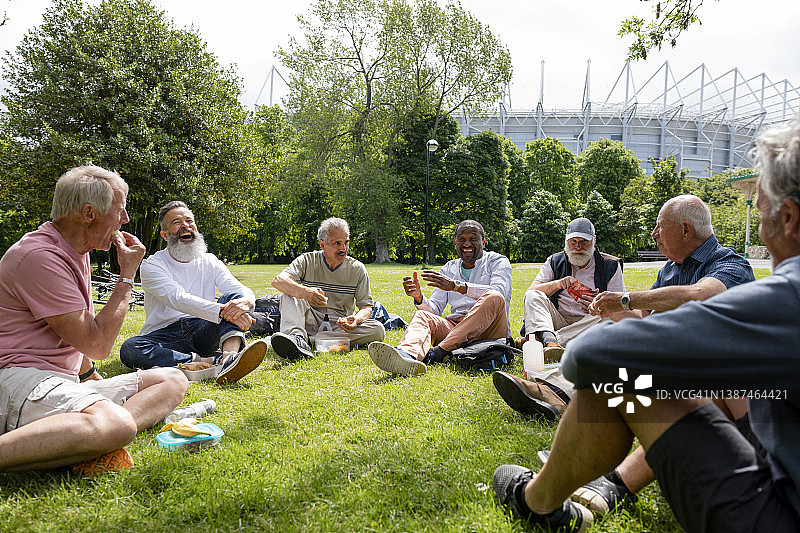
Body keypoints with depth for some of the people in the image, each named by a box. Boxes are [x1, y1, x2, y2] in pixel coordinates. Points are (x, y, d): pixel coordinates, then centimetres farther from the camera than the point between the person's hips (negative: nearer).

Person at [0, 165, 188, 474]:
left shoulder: (76, 252, 18)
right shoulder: (41, 256, -14)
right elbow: (98, 345, -16)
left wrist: (89, 373, 32)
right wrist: (127, 275, -9)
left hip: (62, 381, 11)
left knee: (172, 381, -2)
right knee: (116, 426, -38)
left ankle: (96, 443, -25)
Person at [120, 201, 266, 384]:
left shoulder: (210, 262, 11)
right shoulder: (152, 265, -2)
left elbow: (244, 291, -1)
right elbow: (178, 299, -20)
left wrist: (245, 302, -29)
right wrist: (222, 312, -34)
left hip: (203, 332, 3)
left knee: (233, 296, -18)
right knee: (129, 349, -31)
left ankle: (229, 358, -44)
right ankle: (212, 361, -33)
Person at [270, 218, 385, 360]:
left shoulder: (357, 269, 2)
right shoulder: (307, 261, -2)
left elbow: (366, 306, 0)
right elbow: (278, 281, -18)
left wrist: (356, 319, -25)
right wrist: (305, 292, -39)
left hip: (340, 325, 1)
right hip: (311, 320, 0)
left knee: (378, 330, -25)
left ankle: (309, 340, -32)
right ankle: (297, 338, -47)